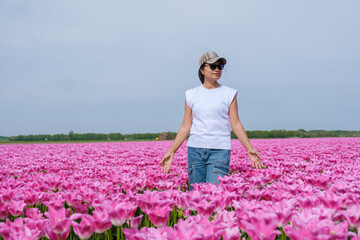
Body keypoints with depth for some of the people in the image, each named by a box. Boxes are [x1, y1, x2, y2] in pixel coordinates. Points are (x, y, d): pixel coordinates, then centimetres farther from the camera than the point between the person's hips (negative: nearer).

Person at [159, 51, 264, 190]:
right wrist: (171, 152, 5)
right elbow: (185, 127, 10)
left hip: (220, 149, -2)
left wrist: (249, 149, -5)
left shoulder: (229, 94, 5)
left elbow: (236, 124, 4)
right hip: (195, 149, 2)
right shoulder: (191, 95, 9)